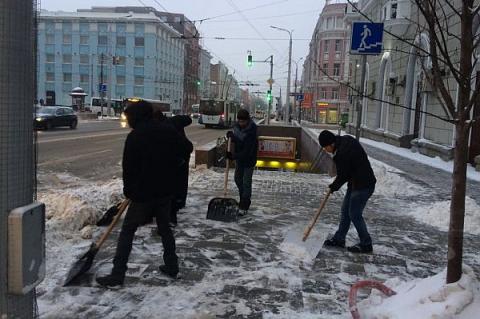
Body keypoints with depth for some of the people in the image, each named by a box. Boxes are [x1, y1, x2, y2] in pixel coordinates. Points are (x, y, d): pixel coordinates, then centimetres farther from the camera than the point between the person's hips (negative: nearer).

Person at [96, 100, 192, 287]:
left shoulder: (135, 136, -12)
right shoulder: (168, 131, 3)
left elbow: (128, 167, -9)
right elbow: (185, 148, 13)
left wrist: (128, 191, 6)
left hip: (144, 192, -5)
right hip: (166, 191, 6)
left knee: (127, 231, 3)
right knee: (165, 228, 19)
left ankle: (117, 274, 4)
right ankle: (172, 266, 25)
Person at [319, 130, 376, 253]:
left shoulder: (342, 154, -27)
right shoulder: (346, 139, 2)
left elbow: (342, 175, -16)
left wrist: (333, 187, 2)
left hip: (363, 185, -10)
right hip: (356, 182, 10)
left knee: (355, 214, -2)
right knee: (345, 211, 15)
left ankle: (366, 244, 11)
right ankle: (339, 239, 25)